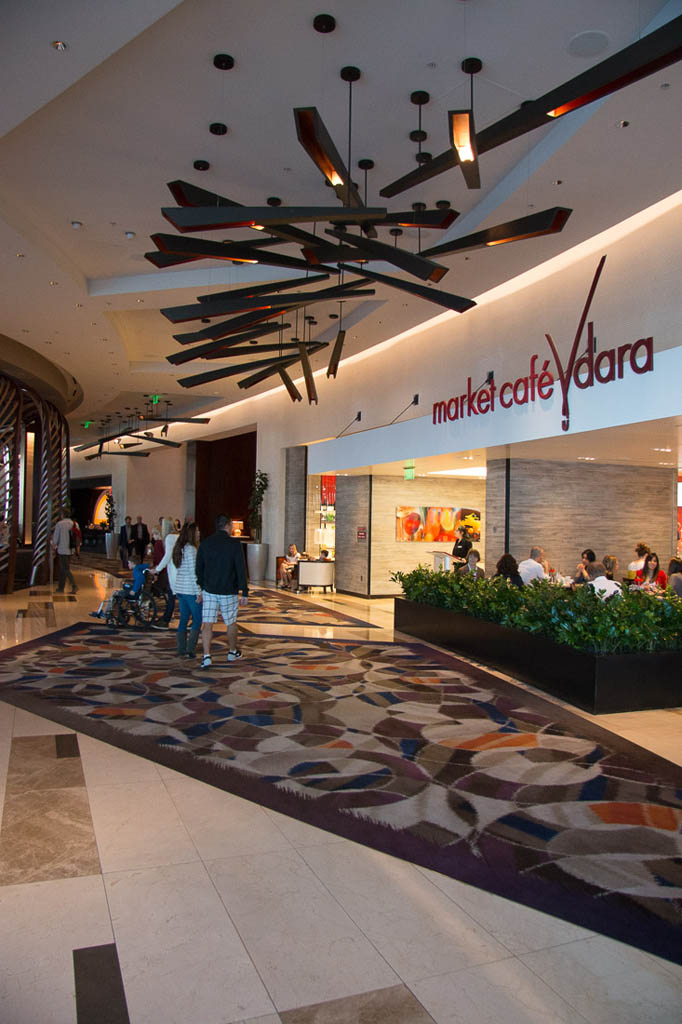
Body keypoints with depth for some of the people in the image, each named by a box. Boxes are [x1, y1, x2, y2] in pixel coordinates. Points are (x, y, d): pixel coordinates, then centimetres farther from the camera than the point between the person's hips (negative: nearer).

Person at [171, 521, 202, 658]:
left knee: (184, 618, 13)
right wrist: (199, 592, -16)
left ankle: (181, 649, 16)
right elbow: (193, 572, -18)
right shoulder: (191, 549, -15)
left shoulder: (179, 548, 11)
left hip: (180, 588, 8)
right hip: (190, 589, -8)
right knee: (198, 619, 0)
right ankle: (190, 650, -2)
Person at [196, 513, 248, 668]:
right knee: (231, 623, 15)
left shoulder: (205, 543, 1)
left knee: (207, 625, 3)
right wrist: (244, 593, -7)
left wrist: (201, 586, 17)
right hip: (229, 591, -2)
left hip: (209, 590, 2)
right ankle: (232, 652, 31)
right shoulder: (234, 544, -9)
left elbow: (199, 568, 6)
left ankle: (206, 656, -8)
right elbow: (240, 570, -10)